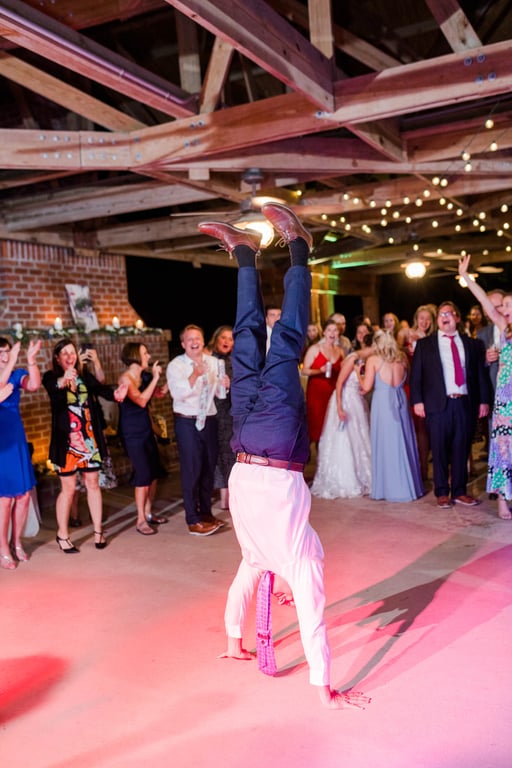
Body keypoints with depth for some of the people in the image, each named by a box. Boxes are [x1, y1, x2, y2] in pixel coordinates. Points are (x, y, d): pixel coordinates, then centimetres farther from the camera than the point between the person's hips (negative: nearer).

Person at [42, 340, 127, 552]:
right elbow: (52, 388, -28)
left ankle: (98, 531, 20)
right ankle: (62, 535, 19)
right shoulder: (52, 377, -5)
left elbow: (99, 388, -13)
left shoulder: (85, 375, 5)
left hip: (89, 437, 3)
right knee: (68, 488, 3)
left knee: (93, 484, 10)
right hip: (66, 439, -3)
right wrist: (63, 382, -52)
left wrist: (114, 393, -36)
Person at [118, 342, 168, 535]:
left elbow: (160, 393, 11)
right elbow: (141, 400, -25)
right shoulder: (125, 378, -14)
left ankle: (148, 512, 23)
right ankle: (141, 521, 2)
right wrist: (155, 378, -22)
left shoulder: (145, 376, 6)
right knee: (143, 475, -8)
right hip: (132, 434, -7)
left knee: (154, 473, 9)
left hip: (146, 430, 7)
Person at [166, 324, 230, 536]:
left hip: (209, 420, 5)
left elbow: (217, 391, 11)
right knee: (191, 470, -3)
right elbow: (178, 394, -21)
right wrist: (195, 374, -33)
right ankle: (193, 521, 8)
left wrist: (223, 384, -12)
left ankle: (206, 513, 31)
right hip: (187, 423, -5)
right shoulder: (175, 366, -7)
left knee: (209, 467, 14)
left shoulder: (213, 362, 6)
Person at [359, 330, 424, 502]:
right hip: (401, 401, 4)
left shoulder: (373, 360, -5)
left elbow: (367, 386, -8)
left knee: (386, 444, 4)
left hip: (382, 402, -4)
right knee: (403, 443, 12)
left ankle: (390, 488, 11)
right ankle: (408, 486, 21)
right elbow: (405, 381, 11)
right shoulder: (402, 358, 6)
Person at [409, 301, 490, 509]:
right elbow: (415, 375, 3)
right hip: (438, 405, -2)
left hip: (465, 404, 2)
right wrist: (417, 401, -6)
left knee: (461, 449, 7)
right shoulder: (424, 344, 7)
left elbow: (480, 374, 11)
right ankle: (442, 493, 14)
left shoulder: (472, 343, 12)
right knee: (440, 450, 3)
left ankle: (459, 492, 18)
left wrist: (483, 400, 5)